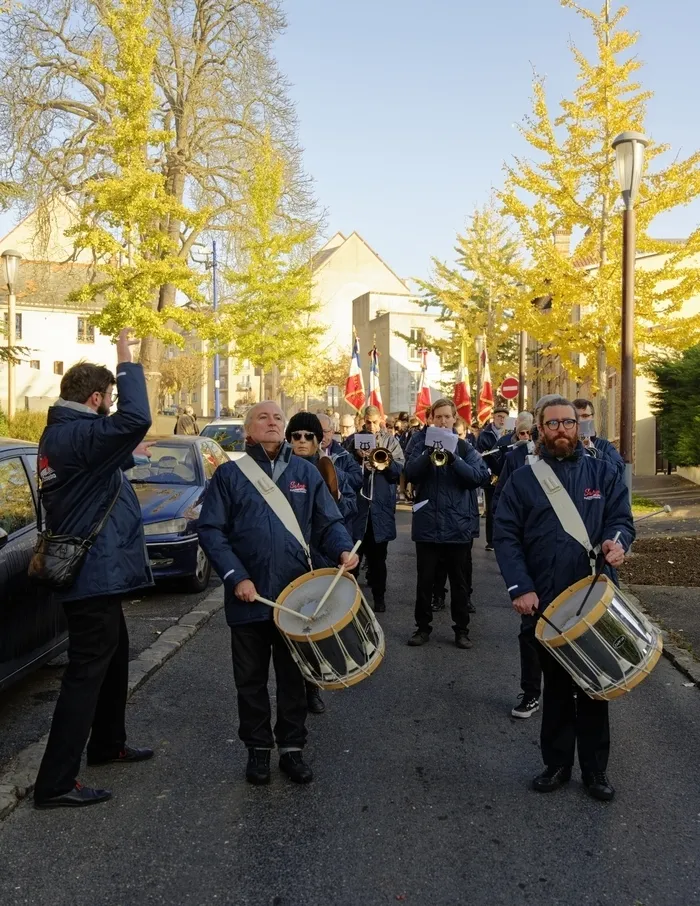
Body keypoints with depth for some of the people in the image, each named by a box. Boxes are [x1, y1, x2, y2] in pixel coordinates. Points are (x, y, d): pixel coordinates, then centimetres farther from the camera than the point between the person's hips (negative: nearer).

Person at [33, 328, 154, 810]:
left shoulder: (61, 434, 12)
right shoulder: (76, 434, -21)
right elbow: (135, 419, -38)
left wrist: (127, 456, 28)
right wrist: (128, 363, -26)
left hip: (96, 572, 11)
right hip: (95, 572, -11)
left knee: (114, 658, 23)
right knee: (86, 672, -2)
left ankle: (108, 744, 39)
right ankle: (55, 782, 8)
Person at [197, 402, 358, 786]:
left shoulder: (306, 472, 6)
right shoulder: (230, 474, 0)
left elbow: (328, 522, 5)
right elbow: (211, 530, -4)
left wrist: (343, 550, -16)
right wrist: (236, 577, -14)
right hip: (248, 595, -1)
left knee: (294, 676, 13)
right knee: (251, 678, 12)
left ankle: (292, 748, 29)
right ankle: (258, 749, 30)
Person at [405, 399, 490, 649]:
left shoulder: (465, 448, 3)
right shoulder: (423, 445, 5)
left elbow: (480, 475, -12)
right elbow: (410, 473, -10)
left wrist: (453, 458, -23)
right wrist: (430, 452, -23)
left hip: (459, 525, 0)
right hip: (428, 524, 1)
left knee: (460, 582, 9)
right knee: (425, 581, 9)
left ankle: (462, 629, 21)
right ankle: (423, 627, 21)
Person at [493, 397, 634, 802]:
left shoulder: (604, 473, 6)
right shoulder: (523, 480, 2)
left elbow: (622, 518, 2)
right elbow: (506, 536, -3)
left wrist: (616, 541, -22)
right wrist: (521, 587, -15)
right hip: (546, 601, 0)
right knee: (556, 685, 13)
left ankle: (596, 769, 25)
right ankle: (557, 764, 27)